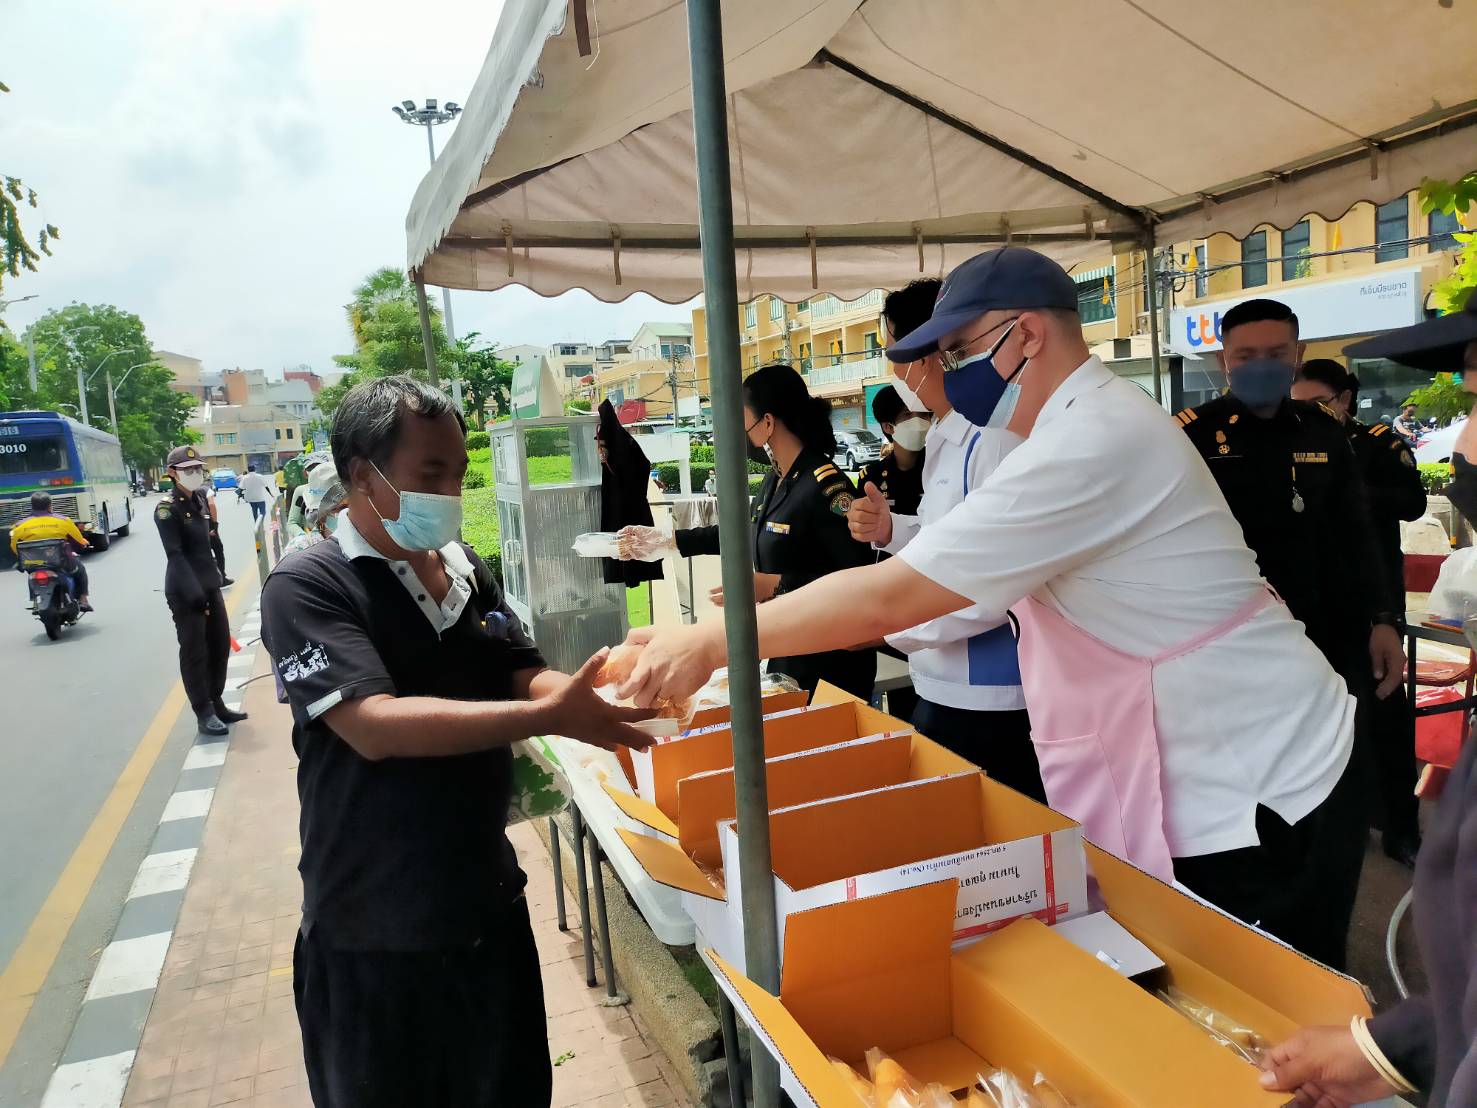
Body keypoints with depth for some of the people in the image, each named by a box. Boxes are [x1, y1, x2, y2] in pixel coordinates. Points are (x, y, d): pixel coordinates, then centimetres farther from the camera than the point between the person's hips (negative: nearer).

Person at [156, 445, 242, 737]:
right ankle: (204, 715, 6)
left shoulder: (201, 500, 10)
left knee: (221, 645, 12)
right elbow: (175, 554, -17)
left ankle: (217, 705, 25)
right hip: (185, 591, -7)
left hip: (210, 584, 7)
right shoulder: (167, 508, -11)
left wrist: (213, 581, 11)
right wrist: (194, 592, -23)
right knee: (194, 653, -1)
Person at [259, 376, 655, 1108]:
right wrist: (548, 718, -33)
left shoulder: (468, 573, 4)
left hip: (488, 902, 6)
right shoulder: (307, 588, -16)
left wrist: (598, 704, -19)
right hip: (375, 930, -5)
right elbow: (376, 725, -27)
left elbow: (527, 677, 3)